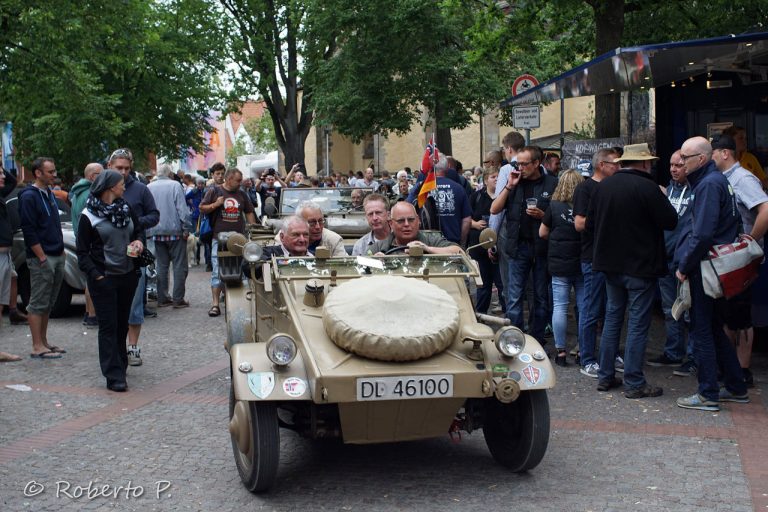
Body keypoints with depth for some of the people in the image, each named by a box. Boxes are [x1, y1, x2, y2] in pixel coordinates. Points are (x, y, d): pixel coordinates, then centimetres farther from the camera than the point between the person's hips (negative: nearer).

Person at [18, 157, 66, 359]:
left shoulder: (49, 194, 15)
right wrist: (42, 258, -18)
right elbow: (29, 231, -16)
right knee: (38, 304, -4)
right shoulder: (29, 197, -12)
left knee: (47, 304, 13)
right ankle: (37, 347, -1)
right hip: (42, 259, -9)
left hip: (57, 257, 9)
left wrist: (61, 250, 15)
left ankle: (43, 342, 20)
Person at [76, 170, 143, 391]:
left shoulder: (125, 208, 10)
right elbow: (82, 252, -5)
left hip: (128, 275, 6)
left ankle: (120, 365, 26)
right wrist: (96, 275, -15)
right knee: (108, 326, -5)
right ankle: (114, 376, -6)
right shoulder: (89, 215, -6)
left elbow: (138, 231, 23)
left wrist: (138, 242, 0)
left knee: (122, 323, 13)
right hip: (104, 278, -5)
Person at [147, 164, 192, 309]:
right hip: (175, 231, -5)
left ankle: (162, 298, 12)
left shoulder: (148, 187, 6)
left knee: (161, 265, 11)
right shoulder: (175, 185, -8)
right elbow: (182, 209, -13)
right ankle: (178, 299, -1)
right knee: (179, 265, 1)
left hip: (156, 233, 5)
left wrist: (148, 230, 17)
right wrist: (186, 228, -7)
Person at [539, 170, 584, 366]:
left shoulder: (554, 206, -7)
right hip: (582, 263, 1)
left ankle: (560, 351, 4)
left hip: (559, 264, -1)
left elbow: (542, 233, 2)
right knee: (584, 306, 8)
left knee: (560, 306, 4)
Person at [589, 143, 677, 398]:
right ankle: (634, 382, 4)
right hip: (641, 266, -6)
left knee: (612, 318, 16)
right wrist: (663, 200, 3)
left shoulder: (603, 186, 3)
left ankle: (605, 376, 18)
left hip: (610, 264, 6)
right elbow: (670, 221, -14)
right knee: (638, 324, 0)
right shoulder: (647, 187, -17)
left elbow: (591, 222, 10)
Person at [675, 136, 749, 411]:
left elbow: (703, 234, -23)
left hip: (704, 269, -10)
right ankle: (736, 388, 24)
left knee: (702, 332, -2)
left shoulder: (709, 184, -16)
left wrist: (684, 267, -13)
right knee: (715, 329, 17)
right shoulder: (718, 179, 14)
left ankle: (708, 394, 5)